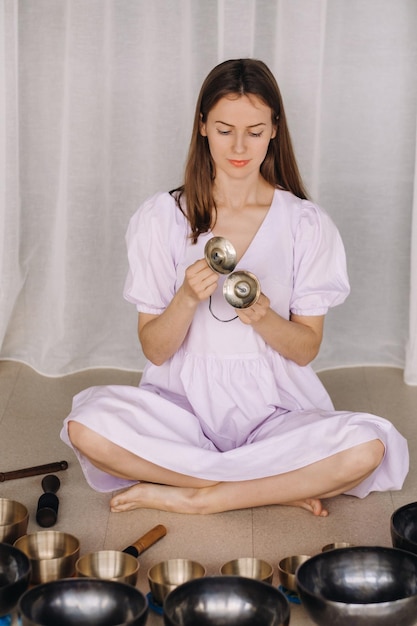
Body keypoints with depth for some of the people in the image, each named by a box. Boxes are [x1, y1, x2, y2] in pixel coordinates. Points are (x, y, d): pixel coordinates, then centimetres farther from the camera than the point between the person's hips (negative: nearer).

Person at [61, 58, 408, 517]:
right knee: (87, 427, -30)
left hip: (274, 407, 0)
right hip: (184, 401, 1)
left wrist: (260, 315, -21)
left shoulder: (306, 224, 0)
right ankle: (283, 486, -15)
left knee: (368, 448, -29)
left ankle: (191, 498, -14)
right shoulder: (163, 217, -1)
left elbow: (306, 349, 0)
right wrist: (187, 299, -22)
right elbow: (155, 351, -2)